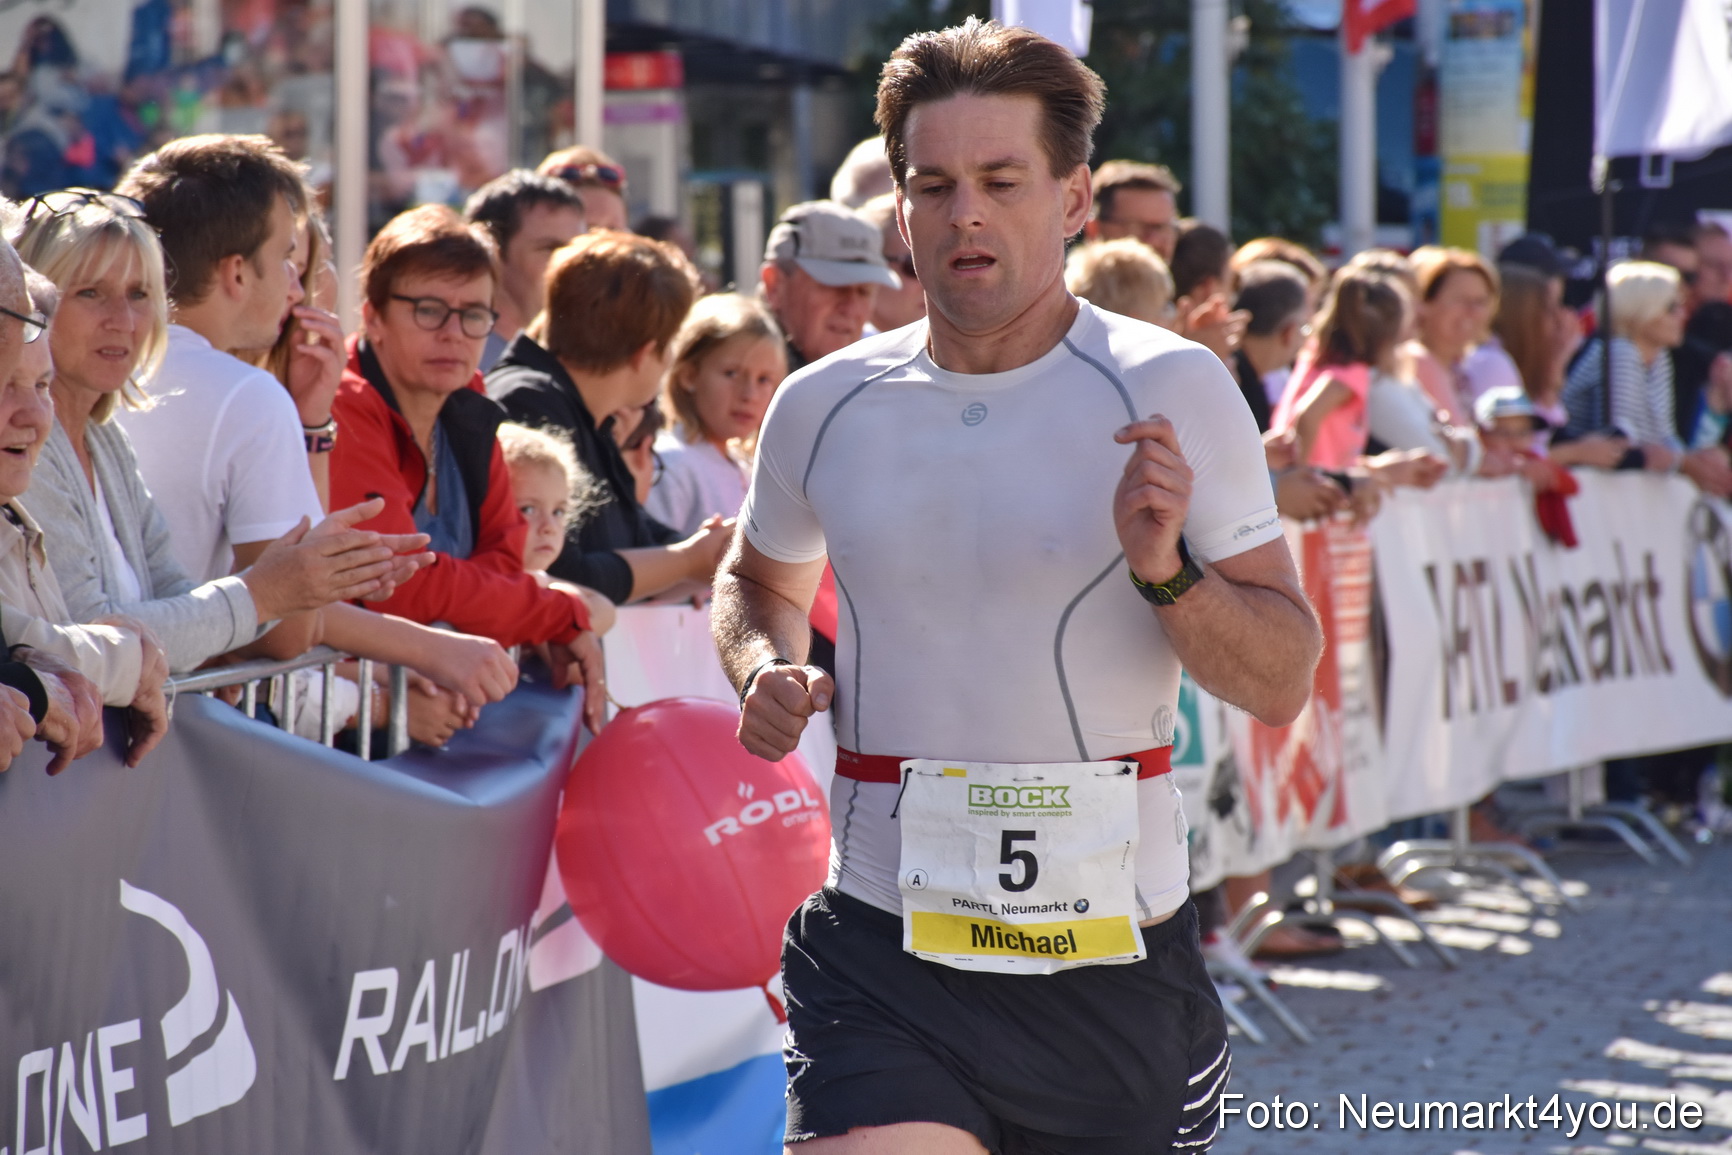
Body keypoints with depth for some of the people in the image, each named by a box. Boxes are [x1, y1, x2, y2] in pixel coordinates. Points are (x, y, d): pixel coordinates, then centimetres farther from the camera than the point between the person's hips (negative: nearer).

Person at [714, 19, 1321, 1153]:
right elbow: (759, 578, 27)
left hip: (1114, 964, -1)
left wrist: (1166, 573, -22)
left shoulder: (1172, 389, -4)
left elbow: (1284, 683, -4)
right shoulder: (823, 406, 5)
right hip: (884, 959, 1)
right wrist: (766, 671, 5)